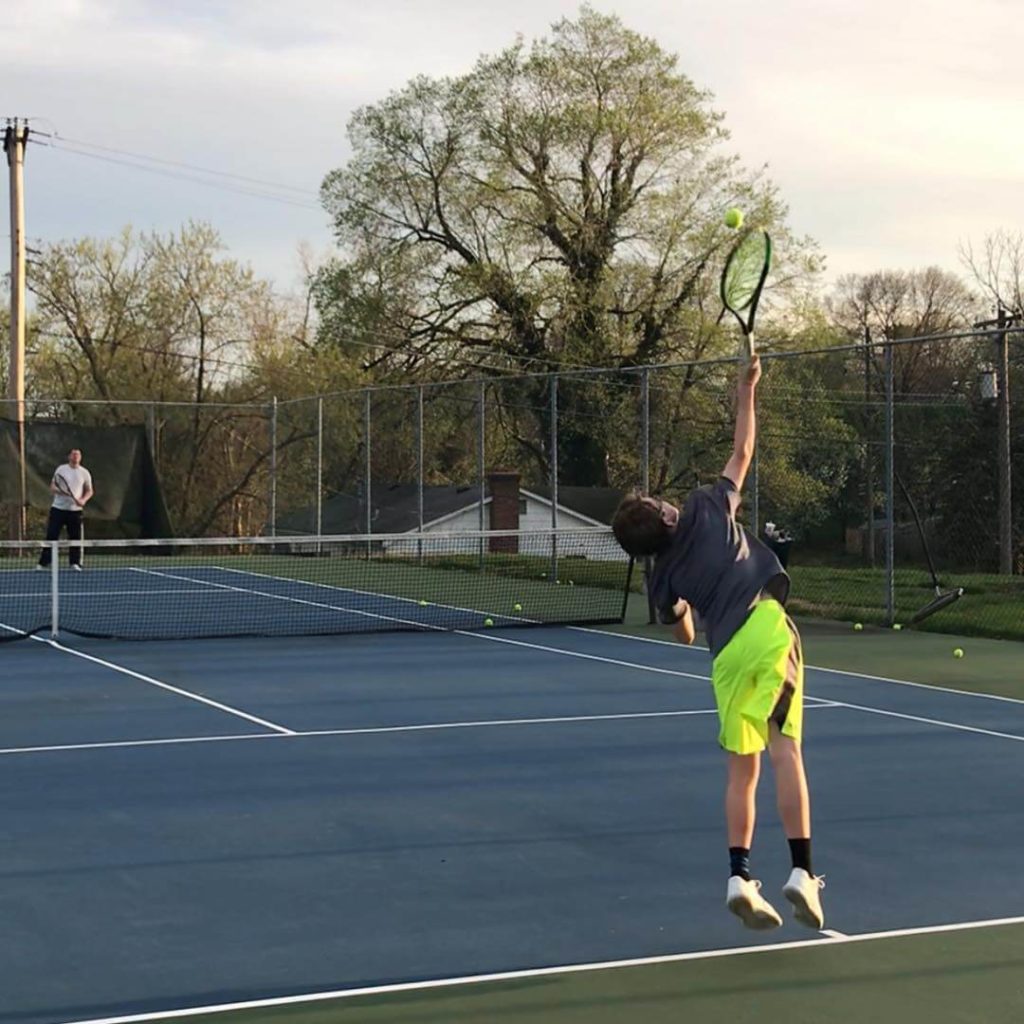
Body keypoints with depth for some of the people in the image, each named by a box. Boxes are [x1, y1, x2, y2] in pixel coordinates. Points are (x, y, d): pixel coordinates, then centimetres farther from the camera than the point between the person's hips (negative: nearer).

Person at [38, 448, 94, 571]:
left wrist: (83, 500, -11)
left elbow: (89, 491, 9)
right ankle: (43, 563, 2)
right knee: (51, 536, -2)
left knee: (75, 537, -1)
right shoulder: (61, 469, 3)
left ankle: (75, 563, 9)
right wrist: (61, 491, -18)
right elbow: (52, 487, 3)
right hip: (58, 508, -1)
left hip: (75, 509, 1)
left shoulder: (84, 473, 5)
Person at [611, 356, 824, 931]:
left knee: (742, 768, 10)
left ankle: (740, 877, 1)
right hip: (768, 629, -2)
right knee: (786, 751, -8)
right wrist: (747, 393, 30)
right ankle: (802, 872, -13)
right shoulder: (709, 507, 10)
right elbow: (743, 451, 21)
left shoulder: (664, 581, 16)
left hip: (727, 656, 2)